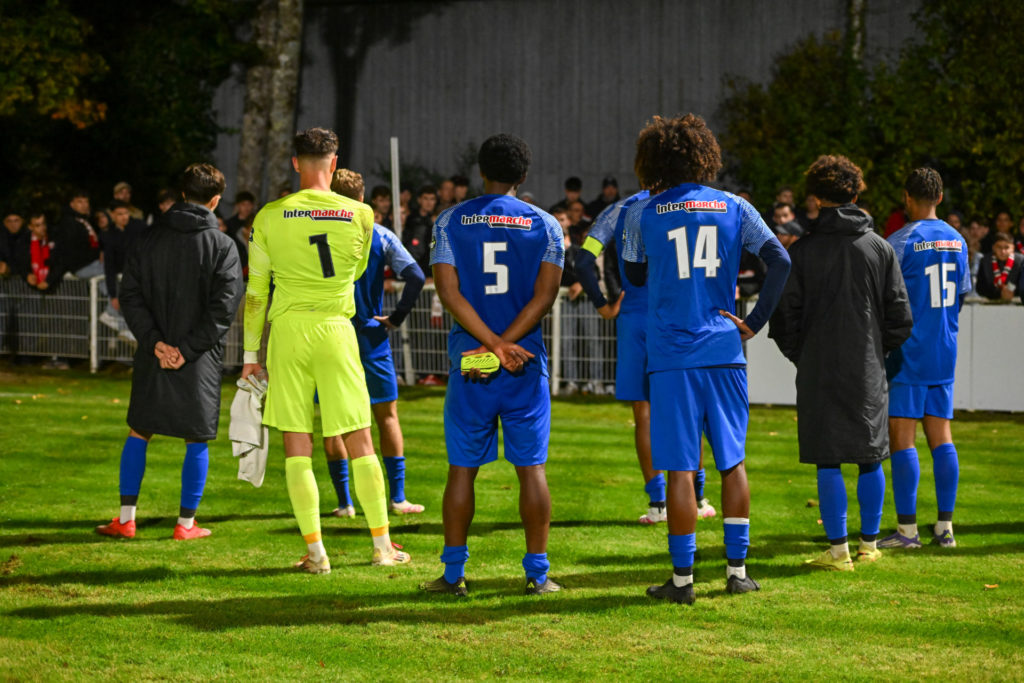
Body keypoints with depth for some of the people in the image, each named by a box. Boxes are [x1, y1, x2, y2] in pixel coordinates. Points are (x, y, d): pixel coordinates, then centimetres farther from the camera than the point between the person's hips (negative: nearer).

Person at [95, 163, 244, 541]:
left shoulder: (150, 239, 4)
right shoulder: (222, 245, -5)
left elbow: (130, 294, -2)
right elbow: (224, 306, -13)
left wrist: (154, 341, -7)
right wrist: (189, 350, -13)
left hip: (154, 356, 3)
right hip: (200, 361, -3)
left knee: (139, 432, 13)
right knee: (196, 439, 7)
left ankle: (126, 518, 12)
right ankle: (186, 523, 9)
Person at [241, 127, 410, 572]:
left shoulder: (270, 217, 0)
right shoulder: (360, 215, 1)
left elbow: (256, 291, 3)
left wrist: (250, 353, 9)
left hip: (287, 328, 0)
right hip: (336, 328, 0)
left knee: (297, 447, 3)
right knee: (358, 442, 8)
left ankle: (315, 552, 1)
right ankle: (382, 545, 13)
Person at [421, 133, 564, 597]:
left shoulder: (451, 222, 2)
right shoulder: (544, 225, 3)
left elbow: (449, 291, -7)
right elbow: (544, 297, -6)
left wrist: (493, 344, -10)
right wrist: (503, 345, -10)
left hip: (469, 361, 0)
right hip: (526, 365, 0)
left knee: (462, 467, 5)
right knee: (531, 467, 4)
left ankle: (454, 572, 7)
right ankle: (537, 572, 4)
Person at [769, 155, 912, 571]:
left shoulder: (802, 251, -4)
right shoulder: (881, 248, 3)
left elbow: (785, 317, -3)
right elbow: (901, 318, 3)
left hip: (819, 372, -2)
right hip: (868, 372, 2)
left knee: (827, 462, 0)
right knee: (871, 458, 12)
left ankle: (838, 549, -2)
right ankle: (869, 544, 19)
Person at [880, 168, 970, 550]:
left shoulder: (900, 242, -12)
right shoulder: (956, 241, 8)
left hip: (908, 353, -6)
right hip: (945, 354, 6)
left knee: (901, 439, -2)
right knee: (941, 437, 8)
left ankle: (907, 529, -3)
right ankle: (945, 527, 8)